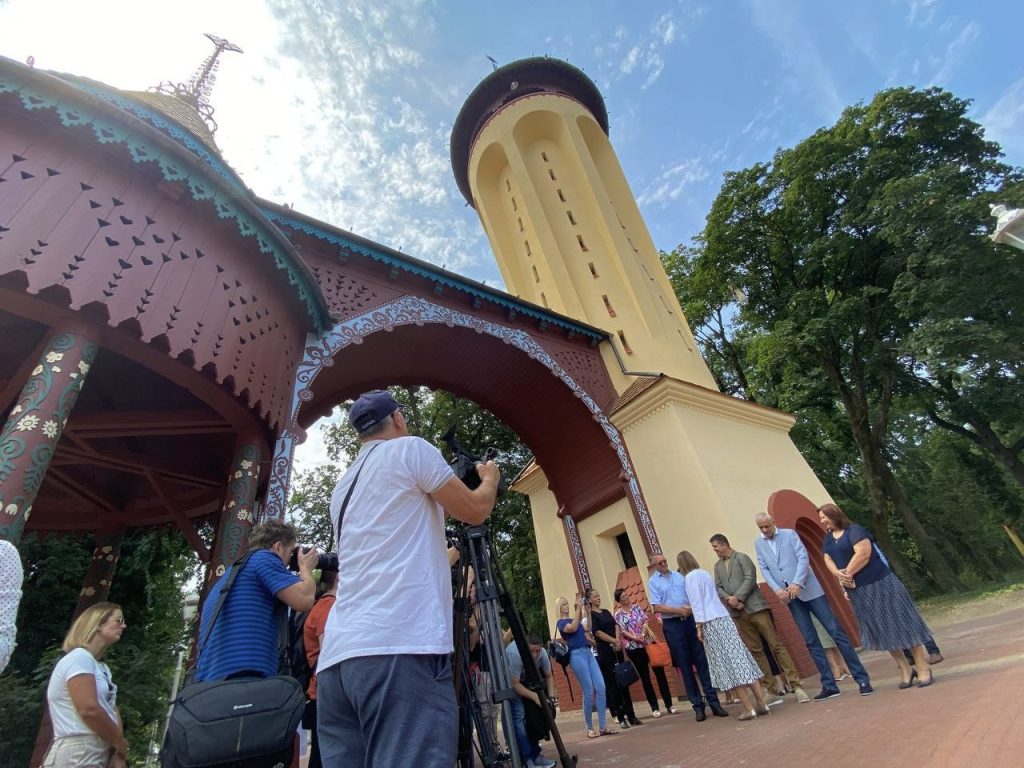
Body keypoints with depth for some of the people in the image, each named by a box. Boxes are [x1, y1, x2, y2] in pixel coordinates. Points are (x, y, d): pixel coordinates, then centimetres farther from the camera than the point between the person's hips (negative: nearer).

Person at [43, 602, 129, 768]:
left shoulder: (102, 668, 15)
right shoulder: (79, 657, -14)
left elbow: (111, 709, 11)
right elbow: (89, 709, -21)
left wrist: (118, 755, -2)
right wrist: (121, 743, -9)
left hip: (101, 753, 9)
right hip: (78, 755, -8)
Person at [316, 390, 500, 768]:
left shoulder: (343, 488, 25)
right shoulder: (410, 449, 2)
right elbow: (475, 510, 5)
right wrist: (489, 478, 25)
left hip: (337, 653, 9)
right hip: (402, 645, -8)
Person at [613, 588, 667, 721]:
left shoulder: (637, 607, 6)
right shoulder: (618, 614, -4)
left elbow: (646, 619, -2)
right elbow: (622, 631, -9)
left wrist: (645, 626, -21)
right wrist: (635, 638, -22)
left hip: (649, 643, 3)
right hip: (634, 648, -2)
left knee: (660, 673, 4)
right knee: (645, 677, 6)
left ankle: (669, 705, 14)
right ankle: (655, 708, 16)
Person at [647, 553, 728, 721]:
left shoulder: (679, 575, 9)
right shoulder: (653, 582, -2)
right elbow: (657, 607, -8)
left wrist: (691, 608, -10)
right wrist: (679, 610, -14)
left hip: (690, 620, 3)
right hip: (672, 625, -3)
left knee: (702, 661, 3)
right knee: (685, 666, 4)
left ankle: (713, 701, 11)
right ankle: (698, 705, 14)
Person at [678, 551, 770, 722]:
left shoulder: (690, 577, -7)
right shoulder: (705, 573, 15)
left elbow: (696, 602, -12)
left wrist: (699, 626, -9)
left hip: (711, 622, -7)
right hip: (724, 618, 7)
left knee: (728, 664, -3)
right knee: (739, 657, 7)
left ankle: (749, 708, -1)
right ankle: (761, 703, 10)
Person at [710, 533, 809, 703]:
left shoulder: (742, 557, -3)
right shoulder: (717, 565, 14)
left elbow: (750, 579, -13)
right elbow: (717, 587, 10)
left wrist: (737, 597, -17)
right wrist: (729, 599, -9)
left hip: (755, 607, -5)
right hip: (738, 613, 5)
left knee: (776, 645, -5)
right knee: (755, 650, 7)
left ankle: (795, 685, 0)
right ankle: (772, 688, 14)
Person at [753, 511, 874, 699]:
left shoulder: (789, 534, -2)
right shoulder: (758, 543, 7)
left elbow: (803, 557, -9)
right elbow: (764, 569, 4)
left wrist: (797, 583, -20)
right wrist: (777, 589, -11)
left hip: (810, 590, -3)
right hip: (789, 596, 3)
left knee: (836, 632, -2)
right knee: (810, 641, 5)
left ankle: (862, 679, 7)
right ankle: (829, 685, 12)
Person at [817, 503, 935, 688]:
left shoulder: (854, 530, -14)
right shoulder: (828, 538, 9)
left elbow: (863, 553, -25)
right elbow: (828, 559, 2)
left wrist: (848, 573, -18)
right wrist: (839, 574, -16)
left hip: (879, 583, -7)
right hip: (858, 591, 7)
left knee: (898, 623, 1)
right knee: (882, 632, 12)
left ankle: (923, 669, 14)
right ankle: (906, 670, 24)